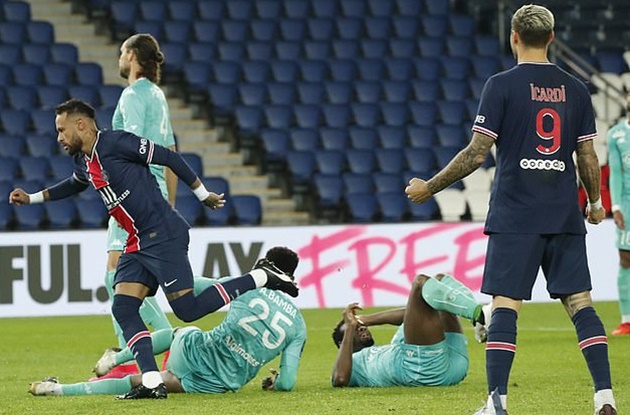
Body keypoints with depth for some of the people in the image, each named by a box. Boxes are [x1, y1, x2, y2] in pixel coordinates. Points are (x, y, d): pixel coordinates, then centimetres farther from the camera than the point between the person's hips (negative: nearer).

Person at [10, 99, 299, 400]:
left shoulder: (116, 142, -13)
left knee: (187, 309, -15)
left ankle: (260, 278, -1)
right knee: (123, 308, -4)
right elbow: (74, 184, 40)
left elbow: (169, 158, -10)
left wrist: (202, 194, -4)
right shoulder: (83, 161, 14)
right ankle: (152, 383, -8)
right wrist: (32, 198, 36)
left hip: (164, 236, -9)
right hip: (138, 243, 9)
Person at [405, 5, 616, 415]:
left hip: (515, 216, -3)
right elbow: (588, 158, 8)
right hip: (565, 216, 3)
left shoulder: (502, 85, -4)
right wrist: (596, 204, 25)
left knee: (505, 304, -4)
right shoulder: (575, 89, 7)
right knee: (580, 302, 5)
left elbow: (477, 153, -7)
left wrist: (429, 187, 3)